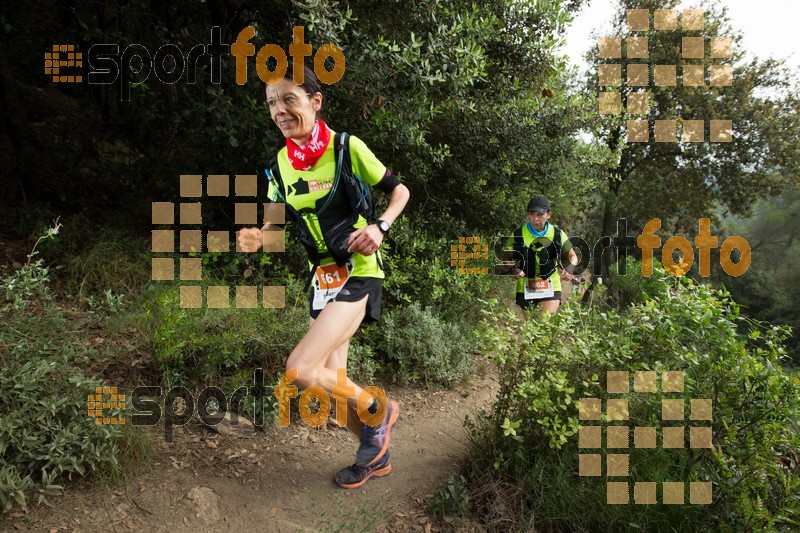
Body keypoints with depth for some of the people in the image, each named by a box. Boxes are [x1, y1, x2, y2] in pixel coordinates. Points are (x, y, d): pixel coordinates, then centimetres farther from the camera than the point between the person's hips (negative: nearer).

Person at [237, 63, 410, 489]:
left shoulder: (347, 148, -11)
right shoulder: (281, 164, 4)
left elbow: (400, 191, -1)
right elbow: (276, 225, 10)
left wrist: (379, 228, -19)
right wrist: (257, 239, -13)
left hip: (358, 273, -6)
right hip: (323, 277, 6)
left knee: (300, 369, -20)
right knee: (332, 380, 11)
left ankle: (378, 410, 7)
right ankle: (374, 454, 35)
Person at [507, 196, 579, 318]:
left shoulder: (558, 234, -4)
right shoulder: (518, 234, -6)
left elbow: (572, 256, 8)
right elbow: (507, 257, 1)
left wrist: (569, 271, -13)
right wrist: (513, 270, -21)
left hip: (550, 288, -1)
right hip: (526, 289, 1)